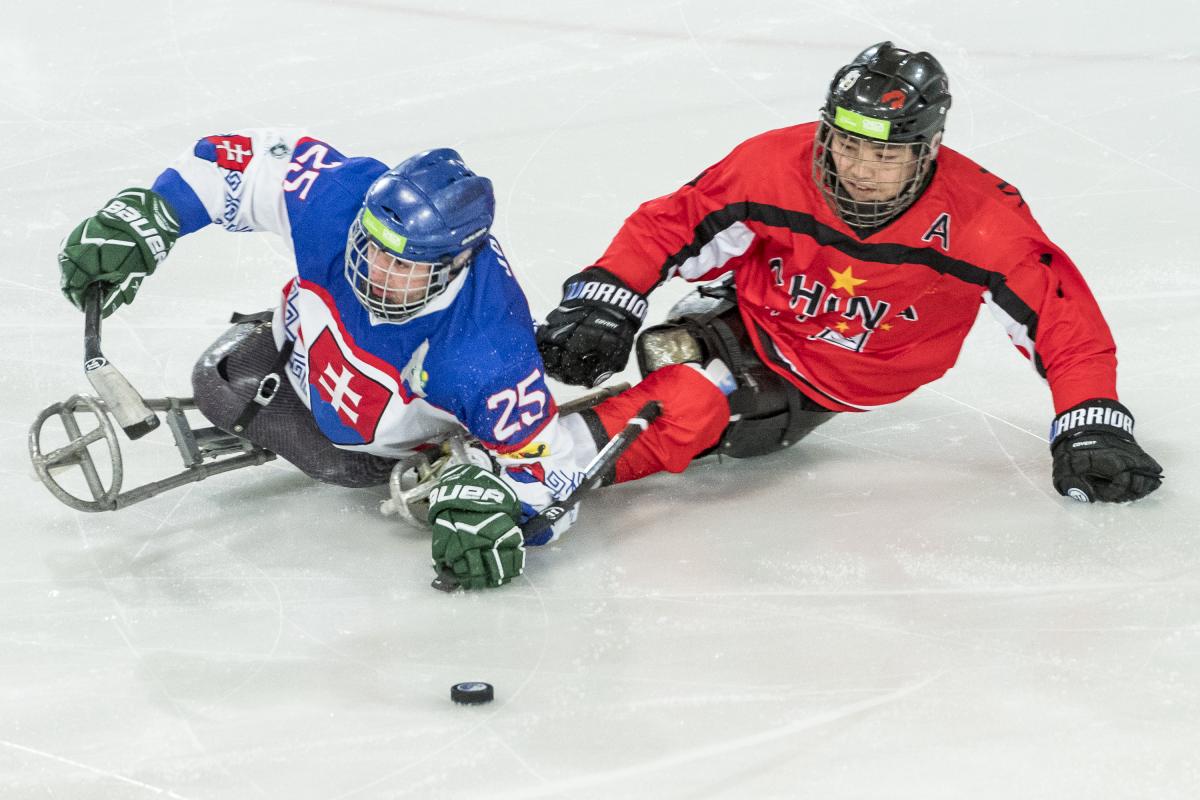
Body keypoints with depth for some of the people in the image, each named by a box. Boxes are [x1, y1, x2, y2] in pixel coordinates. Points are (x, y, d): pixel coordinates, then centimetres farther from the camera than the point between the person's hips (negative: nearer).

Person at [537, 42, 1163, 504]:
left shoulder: (977, 218, -24)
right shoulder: (775, 166, -21)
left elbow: (1064, 316, -19)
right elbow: (668, 225, -11)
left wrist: (1091, 427, -26)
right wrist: (602, 301, -22)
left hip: (828, 389, -2)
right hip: (744, 324, 2)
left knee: (697, 415, -29)